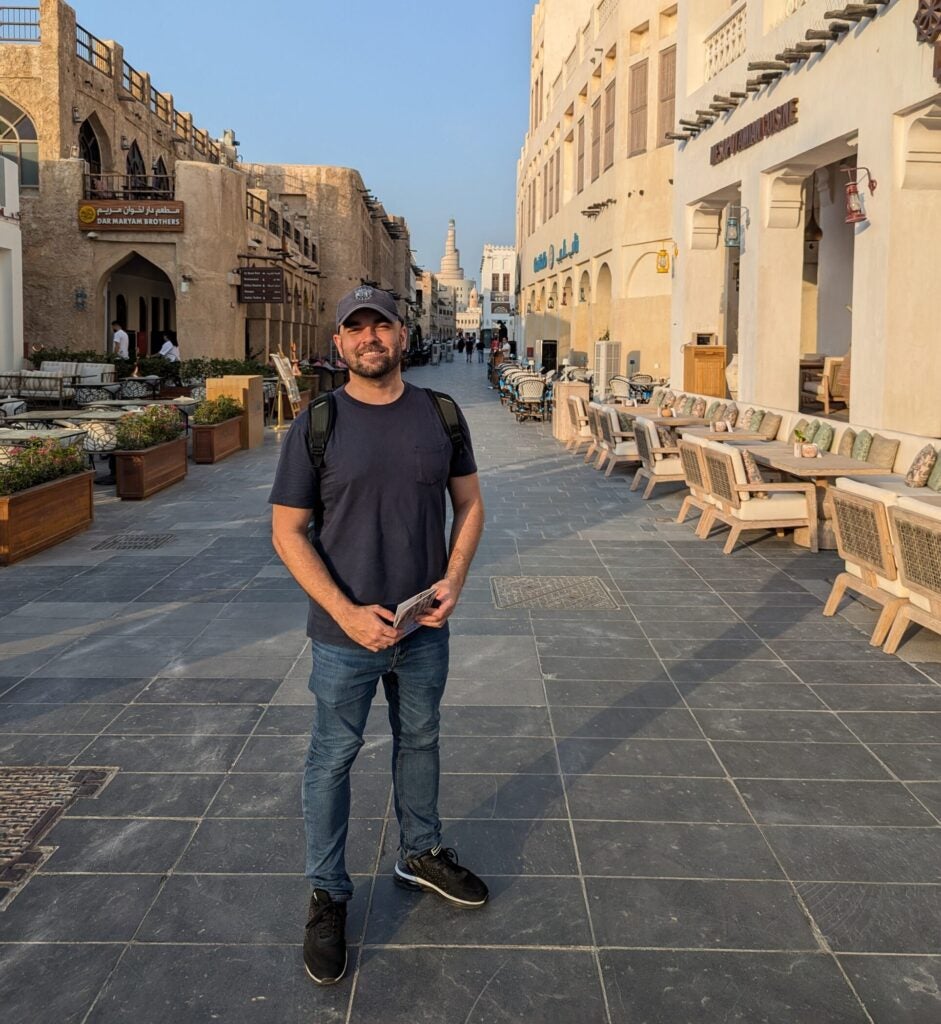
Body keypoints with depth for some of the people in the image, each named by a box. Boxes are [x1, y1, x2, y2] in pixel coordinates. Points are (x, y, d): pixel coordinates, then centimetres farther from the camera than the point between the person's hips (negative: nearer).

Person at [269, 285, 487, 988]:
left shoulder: (441, 415, -1)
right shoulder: (316, 425, -10)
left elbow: (470, 503, 7)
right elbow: (288, 531, -9)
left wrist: (455, 578, -10)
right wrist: (347, 613, -18)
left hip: (425, 628, 3)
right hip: (346, 634, -3)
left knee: (419, 741, 21)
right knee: (333, 760, 9)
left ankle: (422, 856, 44)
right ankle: (329, 896, 29)